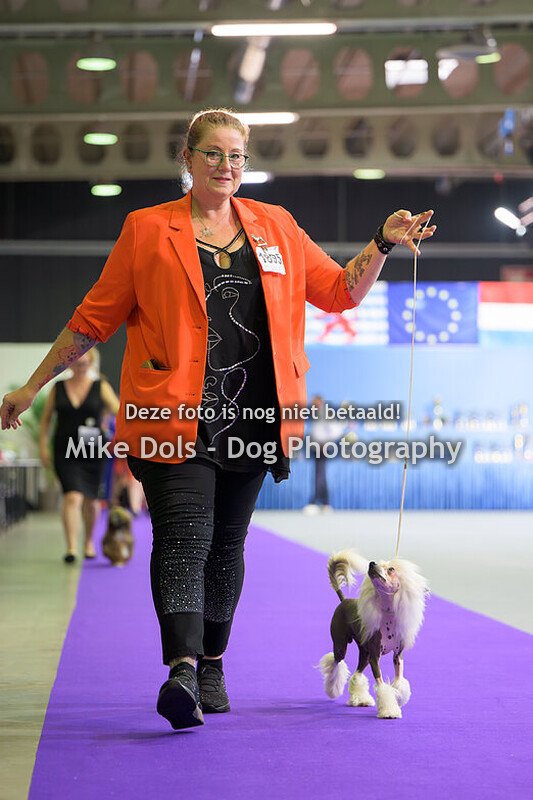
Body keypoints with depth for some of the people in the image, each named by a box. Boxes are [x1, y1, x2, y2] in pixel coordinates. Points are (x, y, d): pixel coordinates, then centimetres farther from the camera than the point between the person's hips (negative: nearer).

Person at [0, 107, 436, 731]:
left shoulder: (278, 229, 14)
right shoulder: (148, 230, 6)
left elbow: (341, 290, 20)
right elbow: (95, 317, 9)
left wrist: (383, 244, 5)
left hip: (251, 418, 3)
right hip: (174, 416, -3)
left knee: (226, 544, 9)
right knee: (183, 539, -17)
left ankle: (212, 665, 22)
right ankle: (182, 668, -27)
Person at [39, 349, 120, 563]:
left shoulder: (101, 387, 4)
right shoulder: (57, 388, 7)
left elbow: (118, 411, -6)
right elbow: (46, 419, 12)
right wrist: (43, 445, 3)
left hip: (93, 452, 1)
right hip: (65, 453, -1)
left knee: (90, 500, 11)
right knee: (73, 497, -16)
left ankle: (88, 541, 35)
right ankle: (71, 548, -20)